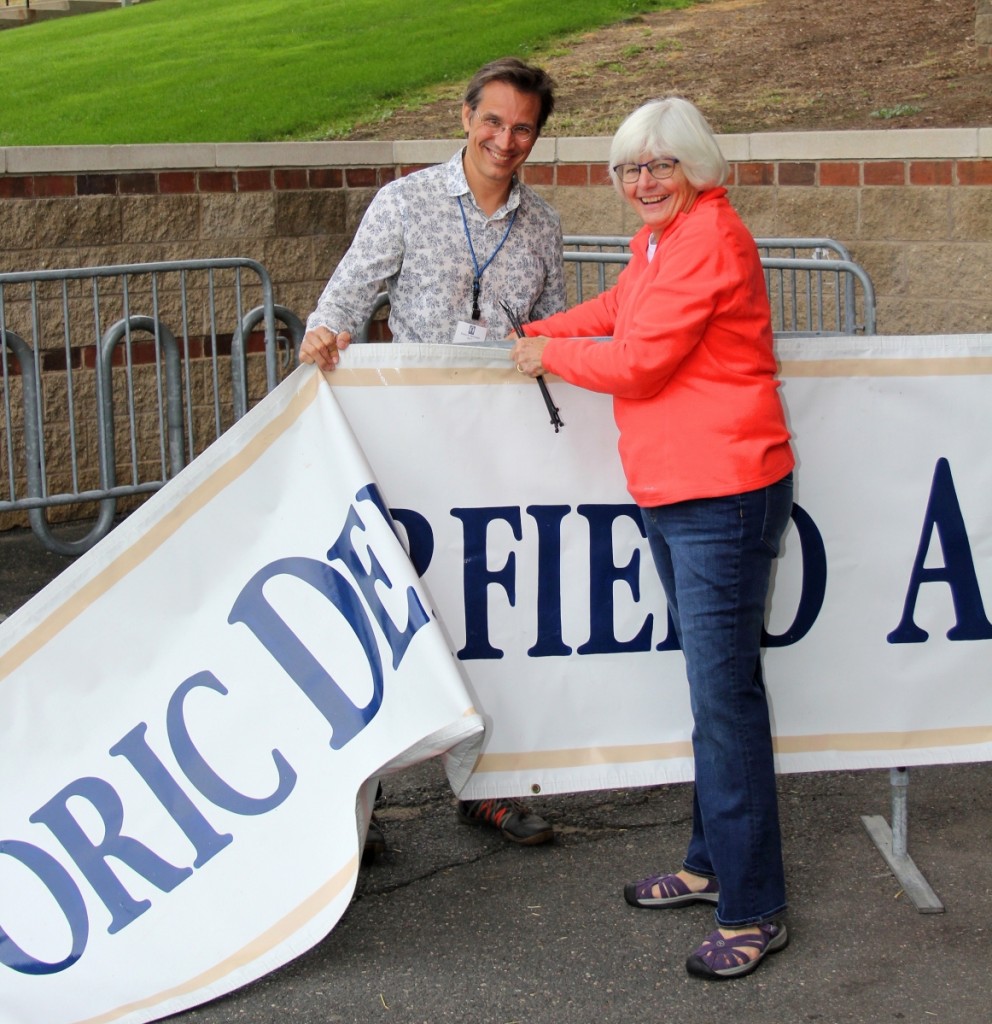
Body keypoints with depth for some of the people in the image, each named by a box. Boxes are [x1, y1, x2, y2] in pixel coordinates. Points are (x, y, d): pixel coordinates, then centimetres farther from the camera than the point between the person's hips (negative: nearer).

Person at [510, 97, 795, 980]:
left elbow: (639, 363, -15)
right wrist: (540, 334, 22)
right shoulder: (659, 238, 17)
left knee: (725, 696, -8)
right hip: (670, 497, 11)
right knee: (711, 687, 18)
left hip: (723, 496, -11)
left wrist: (552, 355, 0)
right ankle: (713, 864, 32)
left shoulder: (709, 239, -14)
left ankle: (752, 912, -1)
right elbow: (623, 309, 35)